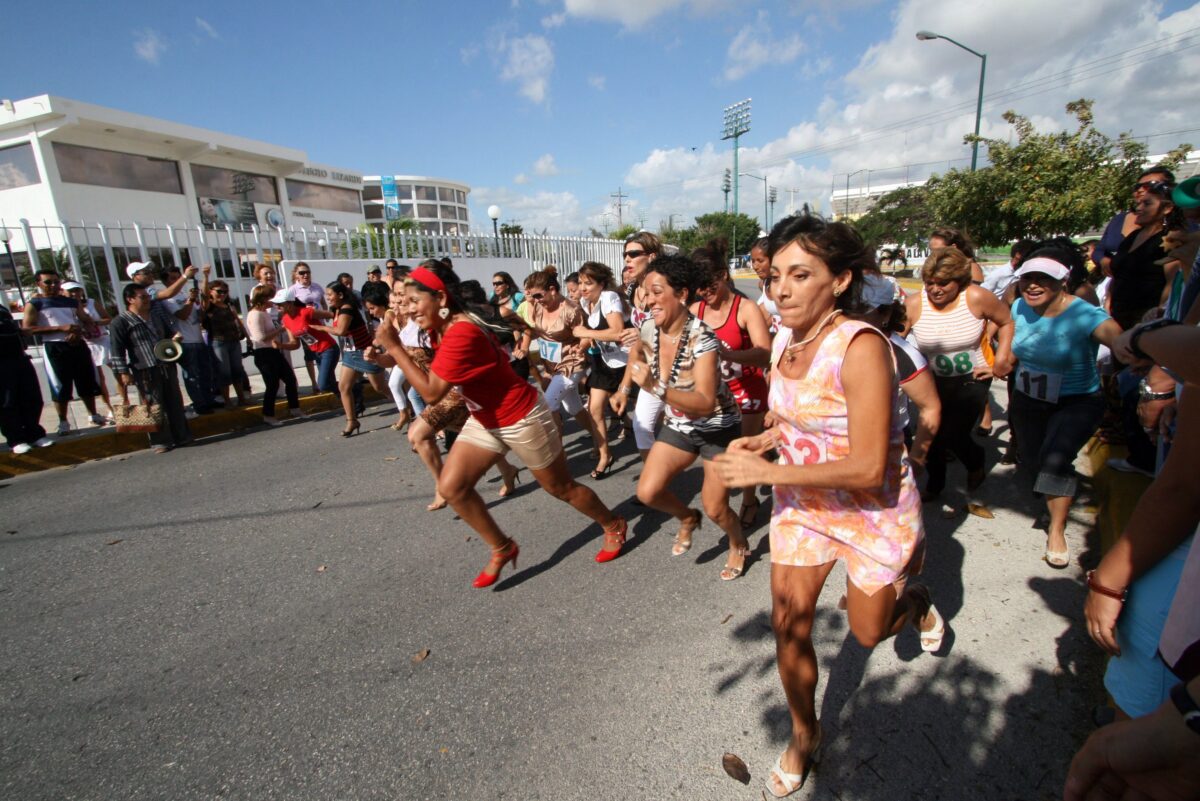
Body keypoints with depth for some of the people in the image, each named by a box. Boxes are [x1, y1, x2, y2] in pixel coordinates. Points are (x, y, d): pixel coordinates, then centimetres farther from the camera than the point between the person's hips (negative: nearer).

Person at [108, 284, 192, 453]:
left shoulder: (156, 318, 17)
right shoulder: (120, 323, -4)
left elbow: (167, 336, 32)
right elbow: (117, 351, -8)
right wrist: (123, 373, -14)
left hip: (167, 367, 6)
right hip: (145, 372, -6)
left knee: (175, 403, 9)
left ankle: (182, 435, 18)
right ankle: (160, 441, 7)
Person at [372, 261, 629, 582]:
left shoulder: (462, 332, -30)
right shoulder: (441, 328, 1)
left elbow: (431, 392, -29)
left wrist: (394, 348, -24)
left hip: (522, 418, -9)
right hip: (485, 420, 9)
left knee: (561, 488, 8)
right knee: (451, 487, 0)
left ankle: (614, 526, 35)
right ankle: (501, 548, 20)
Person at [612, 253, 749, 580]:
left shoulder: (702, 339, -30)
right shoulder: (649, 329, -12)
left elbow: (705, 403, -39)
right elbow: (637, 351, 14)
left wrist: (657, 388, -50)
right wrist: (625, 388, 10)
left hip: (718, 428, -5)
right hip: (679, 425, 5)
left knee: (714, 508, -1)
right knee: (647, 492, -4)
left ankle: (739, 546, 34)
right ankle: (687, 518, 30)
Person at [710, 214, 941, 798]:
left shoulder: (860, 347, -29)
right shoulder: (783, 340, -6)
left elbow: (868, 468, -31)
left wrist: (765, 471, -30)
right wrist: (764, 439, -8)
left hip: (874, 513, -5)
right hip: (802, 505, 5)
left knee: (868, 633, 17)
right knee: (788, 625, 8)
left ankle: (917, 600, 53)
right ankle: (804, 734, 35)